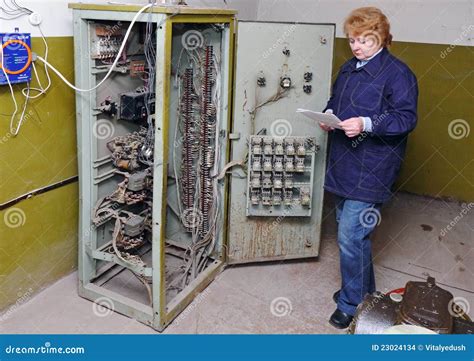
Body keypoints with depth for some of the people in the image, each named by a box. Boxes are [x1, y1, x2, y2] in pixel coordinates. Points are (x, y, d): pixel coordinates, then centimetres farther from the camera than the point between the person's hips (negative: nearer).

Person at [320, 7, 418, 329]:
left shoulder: (397, 73, -10)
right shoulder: (349, 68, 13)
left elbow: (407, 118, -15)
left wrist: (367, 124, -28)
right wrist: (328, 115, 1)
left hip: (371, 168, -8)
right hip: (343, 163, 8)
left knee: (350, 235, -8)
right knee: (351, 230, 17)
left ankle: (352, 304, 13)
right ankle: (364, 289, 37)